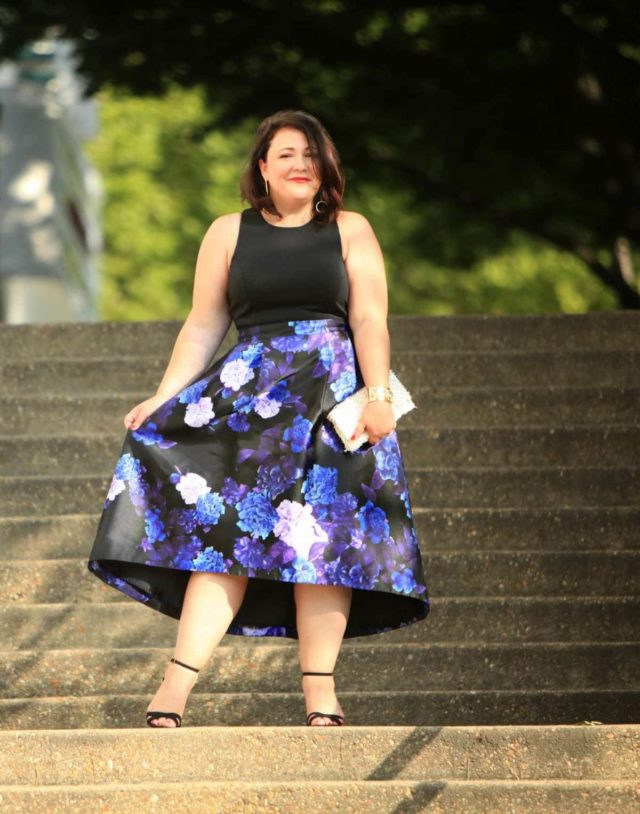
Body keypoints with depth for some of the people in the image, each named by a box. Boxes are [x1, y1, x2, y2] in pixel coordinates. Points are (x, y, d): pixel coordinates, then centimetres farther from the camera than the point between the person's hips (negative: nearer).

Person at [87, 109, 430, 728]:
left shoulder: (349, 231, 10)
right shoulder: (229, 233, 12)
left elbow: (369, 320, 1)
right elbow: (204, 326, 10)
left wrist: (378, 394, -12)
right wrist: (163, 397, 0)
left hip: (334, 392, 0)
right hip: (246, 392, 0)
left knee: (324, 528, -10)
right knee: (226, 523, -13)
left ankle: (320, 691, -13)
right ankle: (177, 685, -21)